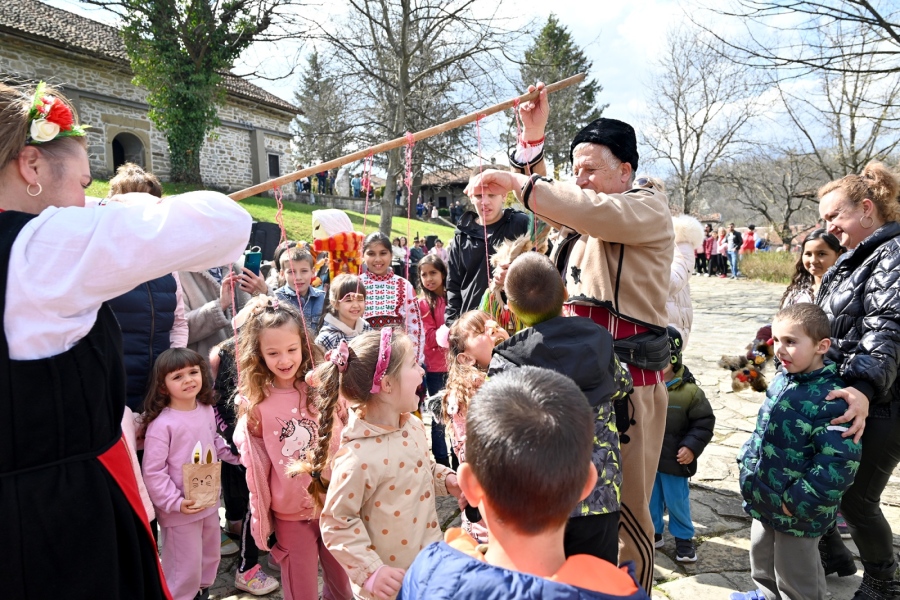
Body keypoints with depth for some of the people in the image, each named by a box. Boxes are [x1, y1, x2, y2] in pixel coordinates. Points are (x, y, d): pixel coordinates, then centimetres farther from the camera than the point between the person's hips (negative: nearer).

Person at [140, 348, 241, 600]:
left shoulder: (207, 411, -2)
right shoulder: (161, 424, -24)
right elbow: (152, 472, -22)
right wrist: (174, 502, -24)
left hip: (210, 503, 7)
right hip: (180, 511, -7)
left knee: (210, 557, 25)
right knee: (185, 568, 8)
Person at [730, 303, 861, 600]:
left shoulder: (830, 399, -25)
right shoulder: (783, 379, 0)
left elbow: (839, 462, -27)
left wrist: (797, 502, -24)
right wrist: (747, 461, 9)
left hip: (796, 512, -8)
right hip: (764, 502, 8)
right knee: (761, 556, 28)